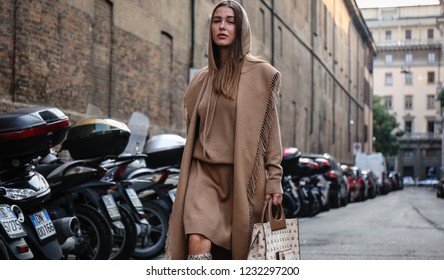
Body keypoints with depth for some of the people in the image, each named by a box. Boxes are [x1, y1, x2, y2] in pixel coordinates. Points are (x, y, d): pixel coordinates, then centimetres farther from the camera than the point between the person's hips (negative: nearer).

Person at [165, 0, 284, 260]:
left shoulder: (261, 73, 1)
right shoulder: (202, 79, 14)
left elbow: (271, 127, 0)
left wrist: (274, 179, -6)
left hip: (243, 175, -2)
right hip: (203, 172, 3)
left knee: (234, 251, 3)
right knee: (197, 242, -17)